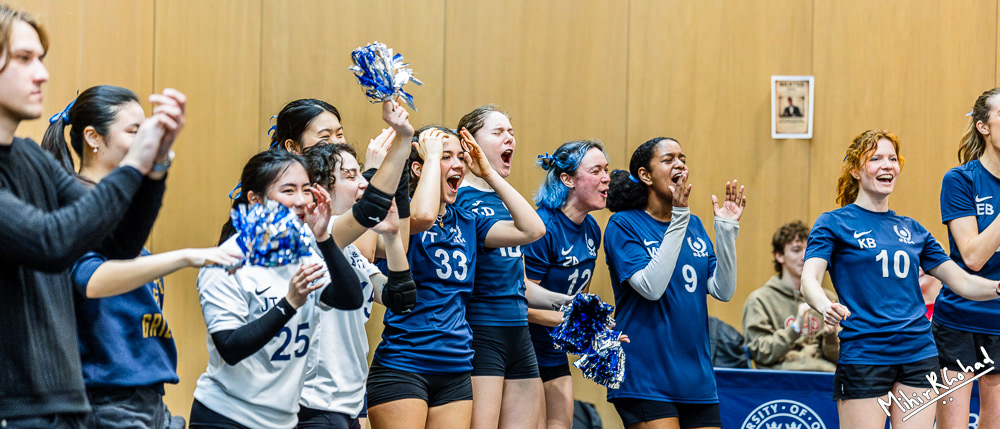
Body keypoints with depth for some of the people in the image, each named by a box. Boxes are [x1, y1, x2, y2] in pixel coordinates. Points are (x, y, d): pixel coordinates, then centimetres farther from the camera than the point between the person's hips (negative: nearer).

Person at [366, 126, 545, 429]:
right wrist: (432, 156, -16)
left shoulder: (466, 222, 12)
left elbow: (532, 229, 4)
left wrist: (488, 173, 4)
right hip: (402, 367, -6)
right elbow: (423, 216, -31)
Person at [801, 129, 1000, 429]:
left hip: (919, 356, 4)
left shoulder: (912, 230, 15)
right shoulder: (833, 223, 1)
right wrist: (824, 306, -35)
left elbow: (962, 281, 16)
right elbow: (809, 280, -13)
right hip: (862, 357, -4)